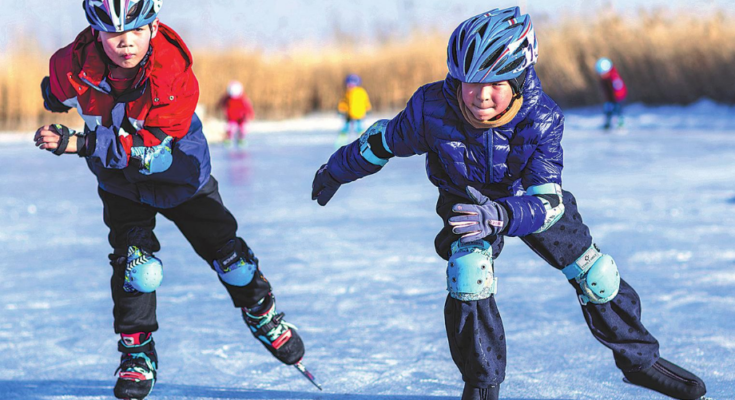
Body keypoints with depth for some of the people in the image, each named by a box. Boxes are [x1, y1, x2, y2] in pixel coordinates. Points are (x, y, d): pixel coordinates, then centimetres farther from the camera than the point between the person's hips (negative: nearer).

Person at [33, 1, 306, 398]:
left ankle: (261, 314, 35)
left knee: (228, 256, 7)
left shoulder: (174, 71, -34)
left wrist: (78, 144, -39)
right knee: (137, 268, -16)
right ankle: (137, 354, 4)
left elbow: (153, 151, -37)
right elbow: (57, 89, 2)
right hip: (121, 186, 1)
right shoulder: (74, 66, -26)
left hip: (182, 176, -1)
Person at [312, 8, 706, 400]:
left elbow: (546, 203, -41)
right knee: (468, 277, -27)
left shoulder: (543, 119, -36)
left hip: (528, 196, 1)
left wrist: (500, 216, -61)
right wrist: (335, 171, 0)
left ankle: (639, 359, 30)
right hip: (466, 200, -1)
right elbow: (385, 140, -14)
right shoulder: (432, 108, -35)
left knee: (596, 275, 4)